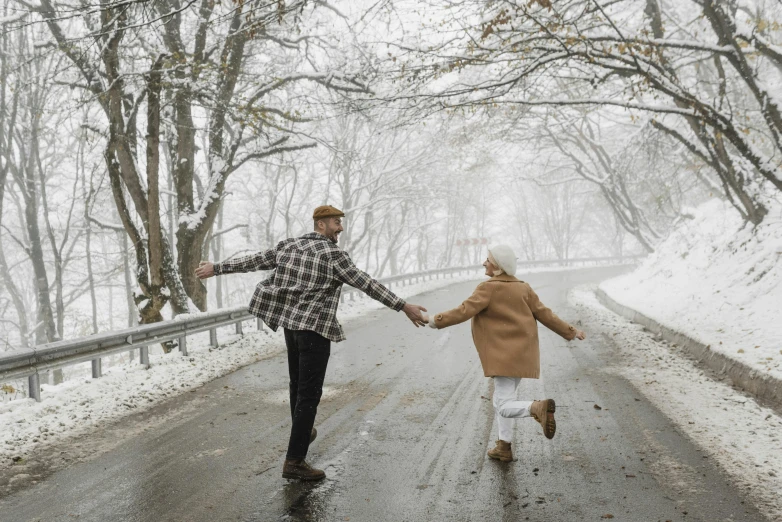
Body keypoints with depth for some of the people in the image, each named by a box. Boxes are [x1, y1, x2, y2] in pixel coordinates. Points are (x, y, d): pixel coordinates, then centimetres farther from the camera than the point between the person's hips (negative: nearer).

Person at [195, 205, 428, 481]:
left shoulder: (288, 245, 8)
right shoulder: (333, 253, -12)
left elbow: (253, 261, 14)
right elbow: (366, 284, -17)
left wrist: (216, 268, 26)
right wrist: (404, 306, -17)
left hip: (291, 323, 8)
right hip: (315, 327, -8)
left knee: (298, 384, 23)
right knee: (309, 393, -5)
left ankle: (302, 433, 43)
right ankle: (294, 461, -4)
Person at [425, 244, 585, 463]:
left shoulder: (488, 288, -11)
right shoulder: (523, 288, 9)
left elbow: (464, 311, -19)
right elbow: (545, 315, 8)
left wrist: (436, 320, -11)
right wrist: (571, 332, 16)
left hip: (506, 355, -8)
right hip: (521, 353, 8)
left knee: (504, 407, -7)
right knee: (501, 400, 19)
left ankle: (539, 408, -32)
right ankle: (504, 448, 22)